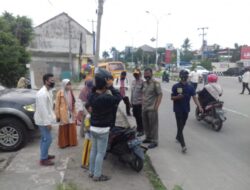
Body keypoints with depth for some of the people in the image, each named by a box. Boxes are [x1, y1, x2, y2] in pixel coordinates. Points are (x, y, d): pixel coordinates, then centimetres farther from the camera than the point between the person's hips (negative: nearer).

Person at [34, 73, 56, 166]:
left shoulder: (49, 91, 6)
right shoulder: (42, 93, -26)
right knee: (48, 139, -2)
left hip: (46, 119, 10)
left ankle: (45, 155, 34)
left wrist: (52, 116, 17)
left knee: (44, 138, 19)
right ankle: (43, 159, 11)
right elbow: (43, 109, -26)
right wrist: (47, 122, -23)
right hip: (43, 120, -10)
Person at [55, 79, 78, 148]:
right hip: (64, 114, -5)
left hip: (71, 114, 5)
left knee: (72, 129, 11)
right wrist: (57, 115, -10)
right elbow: (57, 105, -9)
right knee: (63, 129, 6)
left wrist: (74, 113, 12)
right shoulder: (60, 93, -10)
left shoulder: (71, 92, 7)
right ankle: (63, 143, 20)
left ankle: (72, 142, 26)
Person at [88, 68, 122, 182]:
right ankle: (97, 175, 16)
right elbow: (118, 97, -17)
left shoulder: (92, 96, -1)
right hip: (102, 129, -8)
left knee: (94, 150, 19)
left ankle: (91, 172, 32)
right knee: (101, 153, 5)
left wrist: (97, 83, 5)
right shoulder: (106, 98, -25)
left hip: (93, 127, 8)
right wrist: (111, 86, -13)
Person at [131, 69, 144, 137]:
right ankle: (138, 127, 33)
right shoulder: (133, 82, 12)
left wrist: (143, 102, -18)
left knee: (140, 117, 0)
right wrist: (131, 101, 16)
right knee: (136, 116, 16)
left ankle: (141, 130, 13)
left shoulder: (142, 82, -12)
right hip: (134, 102, 7)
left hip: (140, 103, -7)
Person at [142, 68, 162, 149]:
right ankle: (148, 138, 31)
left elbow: (160, 95, -12)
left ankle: (154, 141, 9)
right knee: (145, 124, 15)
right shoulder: (144, 83, 10)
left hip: (152, 108, -7)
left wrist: (156, 106, -18)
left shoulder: (155, 83, -10)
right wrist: (142, 103, 12)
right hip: (144, 108, 7)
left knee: (153, 125, 0)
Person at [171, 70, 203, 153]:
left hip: (186, 109, 4)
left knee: (182, 125, 18)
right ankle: (183, 145, -10)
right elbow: (172, 97, -3)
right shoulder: (175, 86, -7)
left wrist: (199, 107, -19)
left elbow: (194, 97, -6)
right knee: (180, 126, -8)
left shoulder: (190, 87, 2)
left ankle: (178, 137, 43)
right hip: (178, 109, -4)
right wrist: (177, 97, -24)